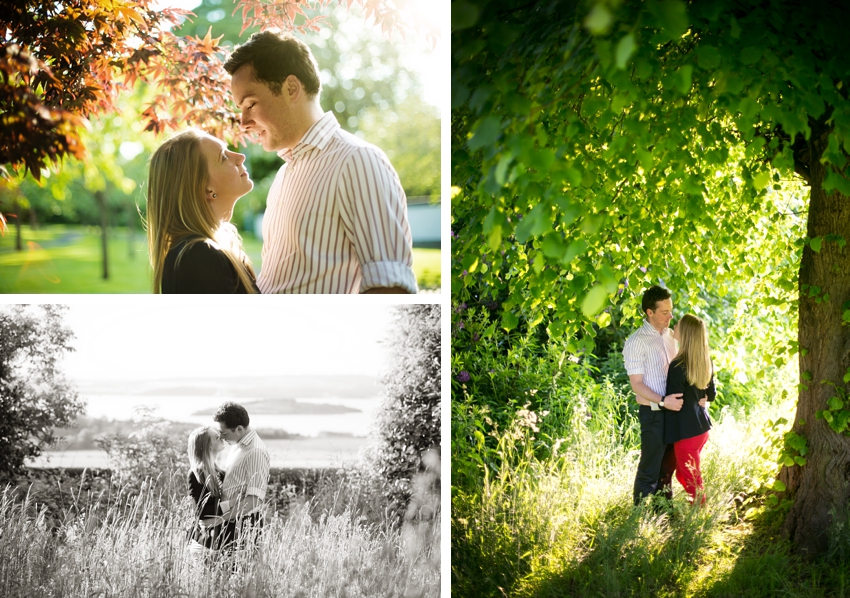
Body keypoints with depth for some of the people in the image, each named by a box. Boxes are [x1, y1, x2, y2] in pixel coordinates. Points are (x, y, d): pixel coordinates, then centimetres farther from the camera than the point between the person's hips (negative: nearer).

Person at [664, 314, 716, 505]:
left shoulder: (678, 366, -22)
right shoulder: (705, 360, 3)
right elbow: (711, 395, 13)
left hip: (686, 430, -8)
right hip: (702, 426, 8)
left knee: (691, 478, 6)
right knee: (683, 474, 22)